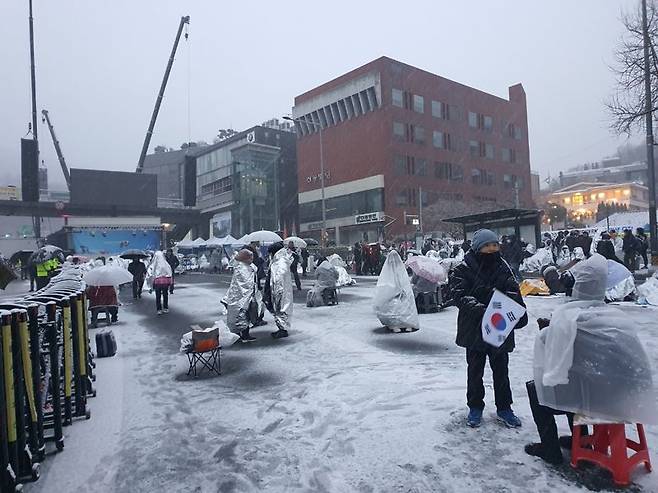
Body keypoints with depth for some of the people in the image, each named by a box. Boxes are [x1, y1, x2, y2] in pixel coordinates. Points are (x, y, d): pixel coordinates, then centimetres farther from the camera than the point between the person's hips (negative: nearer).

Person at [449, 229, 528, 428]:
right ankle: (475, 407, 30)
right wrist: (481, 310, -32)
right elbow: (461, 296, -19)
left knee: (501, 369, 16)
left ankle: (504, 408, 32)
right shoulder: (463, 270, -11)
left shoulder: (503, 267, 2)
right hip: (474, 328, -3)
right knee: (475, 369, 13)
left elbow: (513, 291, -2)